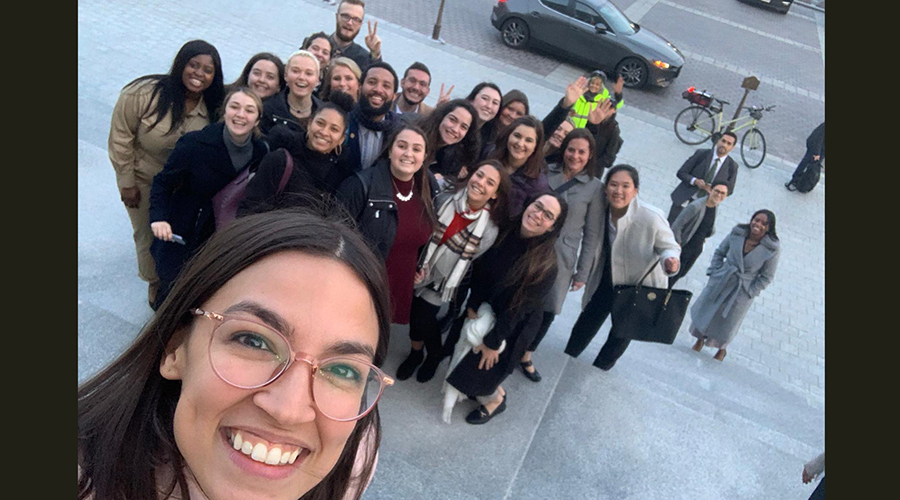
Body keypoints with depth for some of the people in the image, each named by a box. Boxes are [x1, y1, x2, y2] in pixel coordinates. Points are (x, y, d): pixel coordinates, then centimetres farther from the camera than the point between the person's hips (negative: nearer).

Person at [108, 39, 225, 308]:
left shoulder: (213, 106, -13)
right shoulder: (144, 93, -25)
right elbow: (121, 137, -18)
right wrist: (127, 182, -14)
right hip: (143, 180, -2)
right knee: (149, 235, 16)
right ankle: (155, 283, 43)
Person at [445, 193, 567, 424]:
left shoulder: (545, 264, -29)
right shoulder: (505, 232, -17)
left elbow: (518, 308, -22)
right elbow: (480, 268, -5)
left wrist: (493, 342, -15)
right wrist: (472, 306, -7)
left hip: (513, 326, -5)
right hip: (484, 310, 5)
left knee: (481, 365, 7)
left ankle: (494, 400, 40)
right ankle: (495, 391, 45)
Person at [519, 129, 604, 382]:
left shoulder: (595, 188, -1)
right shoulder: (545, 173, 3)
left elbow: (592, 234, 2)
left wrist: (582, 273, 2)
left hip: (560, 260, -1)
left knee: (548, 311, 5)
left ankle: (525, 356, 29)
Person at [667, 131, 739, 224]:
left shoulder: (732, 166, -1)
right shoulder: (701, 154, -3)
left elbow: (729, 189, 7)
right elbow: (681, 172, -1)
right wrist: (695, 181, -21)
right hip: (684, 200, 0)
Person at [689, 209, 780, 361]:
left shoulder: (772, 249, -16)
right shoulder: (737, 233, -9)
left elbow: (767, 277, -7)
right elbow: (719, 252, 5)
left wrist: (749, 292, -10)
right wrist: (714, 272, -3)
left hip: (741, 292, -2)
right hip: (720, 281, 2)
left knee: (727, 323, 13)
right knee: (704, 311, 13)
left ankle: (721, 349, 43)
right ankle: (700, 340, 43)